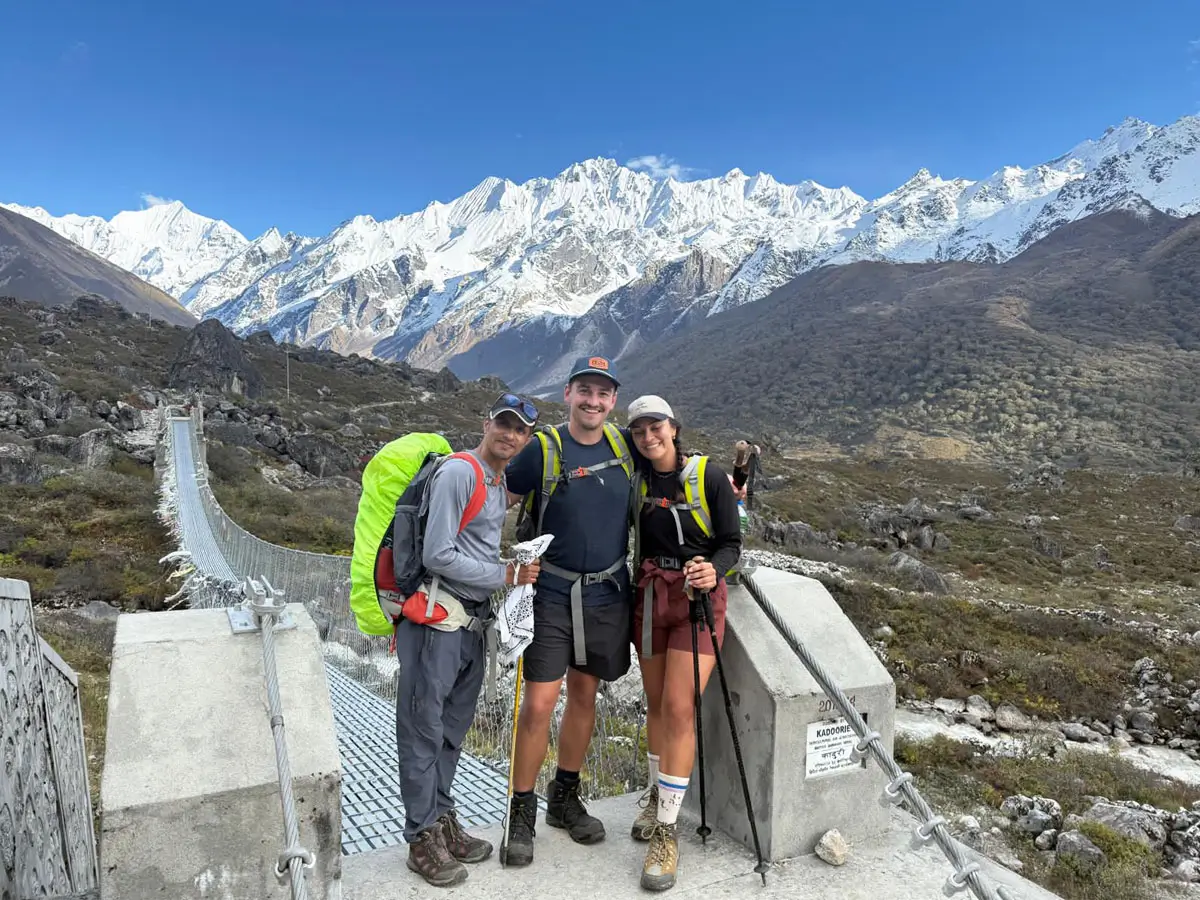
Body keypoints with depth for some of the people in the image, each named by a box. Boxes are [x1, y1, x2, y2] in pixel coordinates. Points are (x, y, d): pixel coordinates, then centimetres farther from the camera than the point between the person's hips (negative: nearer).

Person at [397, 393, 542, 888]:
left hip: (473, 620, 9)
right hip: (436, 619, -9)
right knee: (425, 730, 3)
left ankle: (443, 821, 31)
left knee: (452, 729, 17)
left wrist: (519, 569, 8)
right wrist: (504, 576, -15)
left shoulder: (501, 484, 14)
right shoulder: (459, 472, -14)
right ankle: (424, 838, 15)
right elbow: (438, 556, -19)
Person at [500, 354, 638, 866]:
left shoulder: (625, 444, 1)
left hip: (608, 593, 4)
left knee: (584, 694, 15)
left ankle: (565, 799, 32)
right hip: (552, 594, -4)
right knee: (539, 703, -5)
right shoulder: (543, 450, -11)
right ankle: (521, 814, 14)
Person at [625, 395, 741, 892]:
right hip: (650, 595, 4)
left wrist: (713, 570, -25)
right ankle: (657, 797, 35)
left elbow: (731, 543, -6)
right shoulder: (638, 481, 3)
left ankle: (666, 831, 1)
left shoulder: (709, 474, -8)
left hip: (699, 597, -4)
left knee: (679, 708, -9)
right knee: (656, 704, 13)